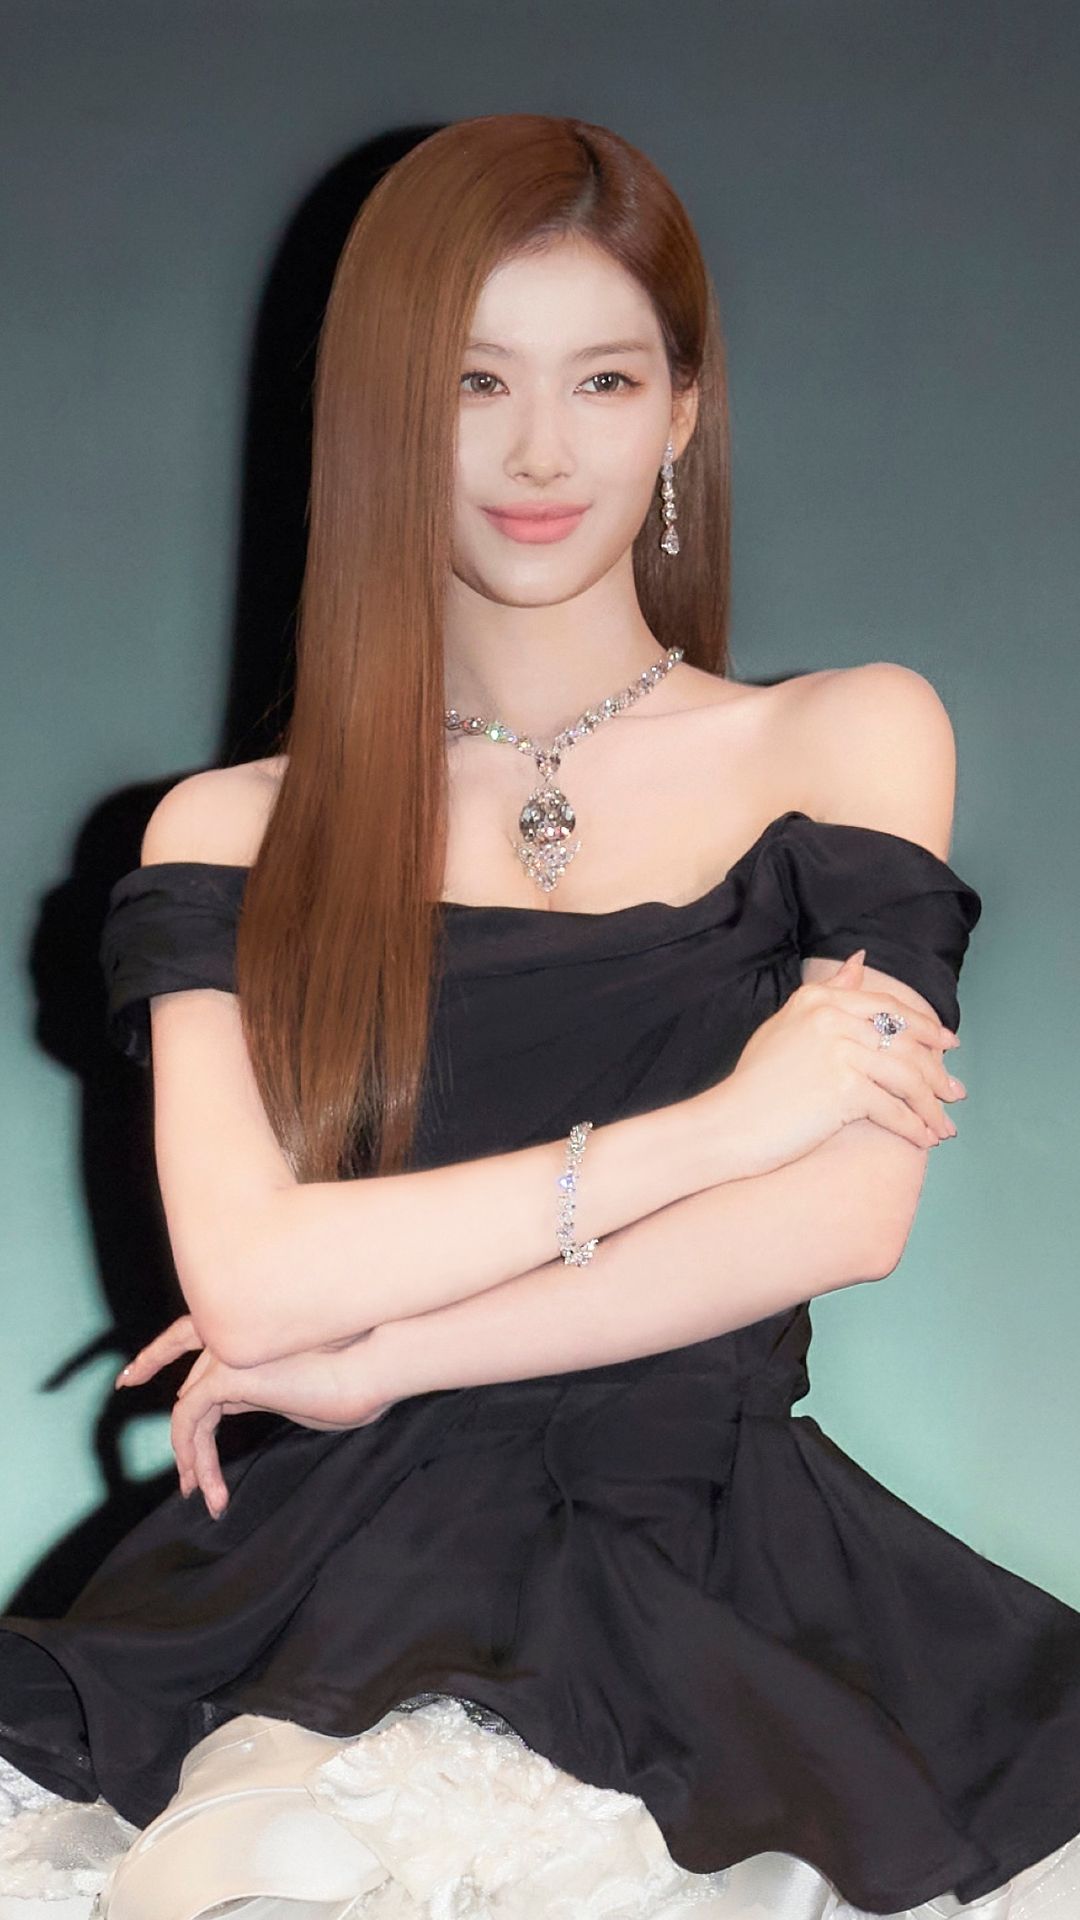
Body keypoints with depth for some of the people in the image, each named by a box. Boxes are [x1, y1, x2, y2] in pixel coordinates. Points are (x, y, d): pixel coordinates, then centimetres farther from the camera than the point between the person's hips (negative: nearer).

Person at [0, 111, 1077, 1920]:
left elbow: (847, 1214, -3)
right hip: (343, 1568, -1)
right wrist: (711, 1124, -8)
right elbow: (247, 1282, -6)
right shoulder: (234, 840, 9)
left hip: (722, 1561, 1)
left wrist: (379, 1354, -5)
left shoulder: (851, 738, 9)